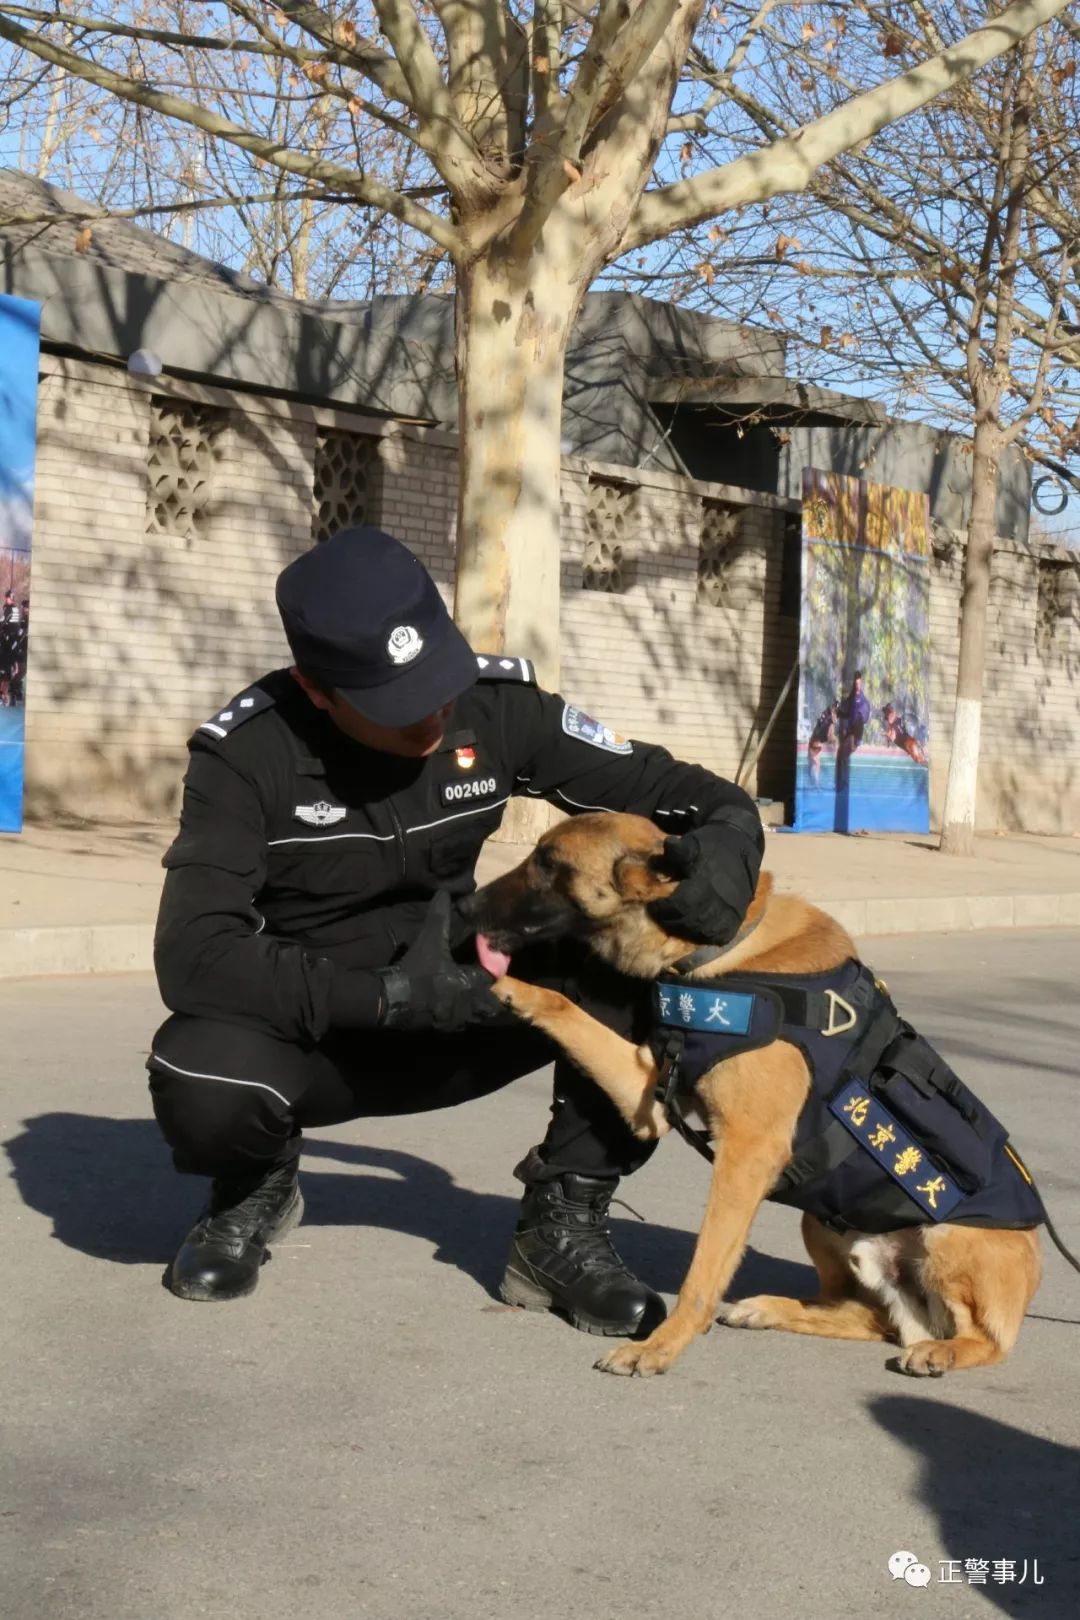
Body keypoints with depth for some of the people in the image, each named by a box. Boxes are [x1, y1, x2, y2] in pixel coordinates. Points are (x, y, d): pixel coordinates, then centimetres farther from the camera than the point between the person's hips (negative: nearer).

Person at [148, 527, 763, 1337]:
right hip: (308, 1033, -2)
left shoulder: (497, 705, -13)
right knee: (199, 1079, -36)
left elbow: (693, 793, -8)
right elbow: (195, 955, -29)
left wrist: (726, 840, -33)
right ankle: (256, 1184, 2)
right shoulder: (248, 753, -21)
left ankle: (562, 1226, -8)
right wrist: (391, 995, -35)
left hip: (455, 1013, 3)